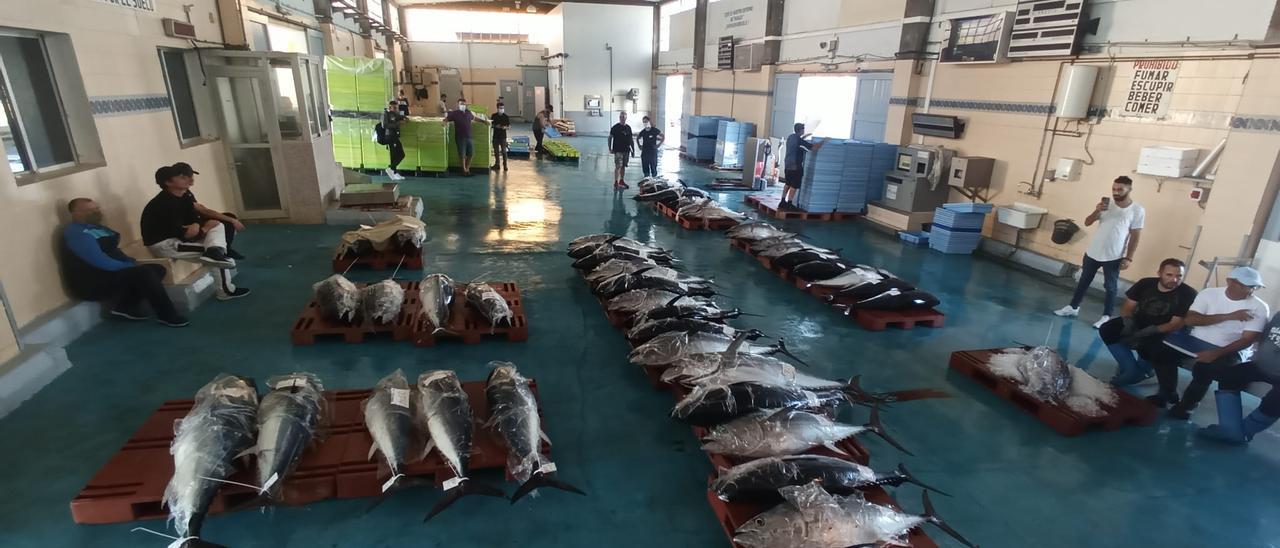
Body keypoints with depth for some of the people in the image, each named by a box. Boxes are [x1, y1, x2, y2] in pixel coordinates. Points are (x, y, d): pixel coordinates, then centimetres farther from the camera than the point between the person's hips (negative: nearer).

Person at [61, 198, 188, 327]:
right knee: (144, 273, -26)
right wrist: (130, 266, -15)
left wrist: (132, 263, 1)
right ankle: (167, 316, -20)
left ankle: (124, 306, -2)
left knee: (157, 269, 0)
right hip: (92, 284, -10)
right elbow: (101, 262, -25)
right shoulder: (77, 234, -17)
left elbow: (113, 252, 19)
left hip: (109, 273, 10)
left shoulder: (96, 228, 14)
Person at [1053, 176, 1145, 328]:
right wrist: (1097, 211, -18)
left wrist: (1128, 258, -10)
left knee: (1110, 287, 6)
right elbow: (1087, 223, 2)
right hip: (1093, 252, 4)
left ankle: (1106, 316, 15)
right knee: (1084, 281, 15)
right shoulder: (1106, 204, 1)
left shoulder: (1137, 210, -8)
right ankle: (1073, 307, 27)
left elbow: (1135, 236, -7)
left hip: (1114, 257, -3)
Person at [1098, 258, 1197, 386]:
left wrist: (1149, 331, -32)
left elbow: (1176, 324, -19)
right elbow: (1127, 308, -2)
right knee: (1107, 330, -21)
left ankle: (1134, 375, -1)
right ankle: (1132, 369, -13)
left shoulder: (1188, 294, -16)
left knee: (1150, 347, -35)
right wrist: (1128, 322, -24)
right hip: (1138, 324, 4)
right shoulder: (1145, 283, -6)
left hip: (1163, 333, -4)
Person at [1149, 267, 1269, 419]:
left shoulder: (1259, 308, -7)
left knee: (1204, 368, -33)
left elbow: (1247, 340, -13)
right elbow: (1190, 320, -12)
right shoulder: (1209, 293, -3)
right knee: (1162, 352, -21)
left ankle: (1185, 405, -9)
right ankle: (1168, 393, 2)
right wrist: (1228, 316, -21)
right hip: (1196, 340, 3)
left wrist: (1217, 353, -29)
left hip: (1229, 349, -3)